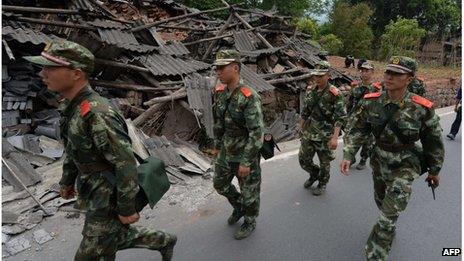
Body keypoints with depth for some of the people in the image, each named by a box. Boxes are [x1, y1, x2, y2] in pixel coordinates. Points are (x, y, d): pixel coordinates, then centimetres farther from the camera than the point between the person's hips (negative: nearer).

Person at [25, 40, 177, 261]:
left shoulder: (97, 114, -30)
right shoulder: (74, 106, 0)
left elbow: (126, 163, -27)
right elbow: (73, 146, 16)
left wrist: (127, 208, -20)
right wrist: (67, 179, 24)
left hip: (110, 197, -9)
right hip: (95, 190, 9)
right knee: (118, 237, 27)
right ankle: (164, 242, 48)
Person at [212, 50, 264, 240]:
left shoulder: (249, 97, -26)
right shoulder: (219, 92, -2)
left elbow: (257, 132, -26)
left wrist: (246, 162, -23)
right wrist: (217, 144, 17)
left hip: (245, 154, -7)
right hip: (226, 152, 8)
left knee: (249, 191, 12)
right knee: (220, 184, 23)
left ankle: (250, 221, 38)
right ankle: (239, 208, 49)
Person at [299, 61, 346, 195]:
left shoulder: (335, 94, -14)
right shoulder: (311, 92, 4)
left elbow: (340, 117, -17)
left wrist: (335, 137, -24)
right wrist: (301, 129, 15)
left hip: (325, 135, -5)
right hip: (309, 133, 5)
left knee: (324, 162, 11)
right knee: (303, 159, 11)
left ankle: (322, 183, 36)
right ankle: (315, 174, 40)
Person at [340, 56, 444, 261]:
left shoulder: (422, 109, -21)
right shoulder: (371, 102, -14)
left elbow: (433, 141, -7)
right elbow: (357, 130, -6)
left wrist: (435, 170, 3)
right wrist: (347, 155, -17)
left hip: (405, 166, -4)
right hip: (379, 161, 4)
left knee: (388, 214, -10)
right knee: (380, 200, 26)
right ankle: (389, 229, 57)